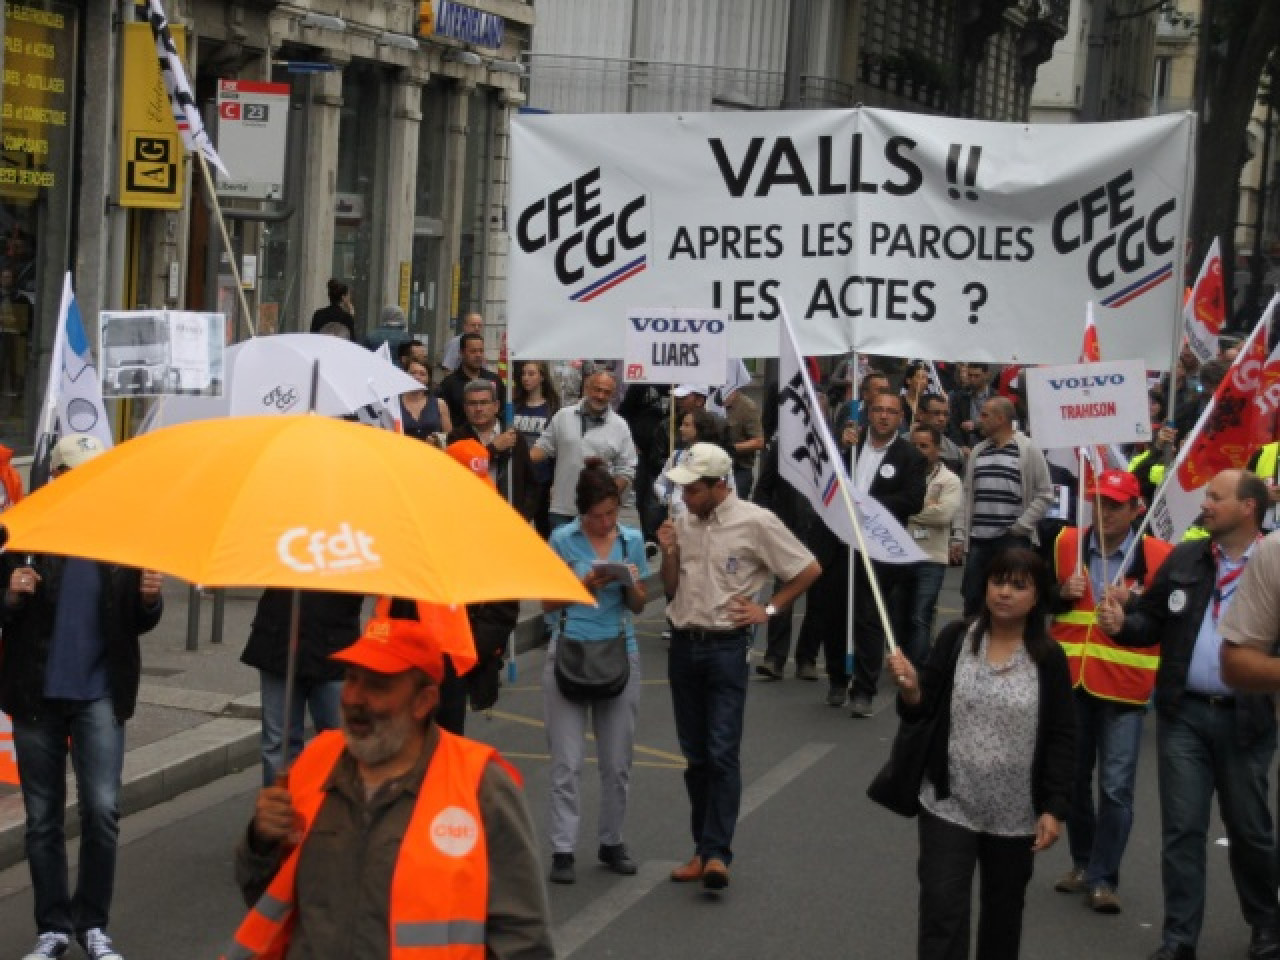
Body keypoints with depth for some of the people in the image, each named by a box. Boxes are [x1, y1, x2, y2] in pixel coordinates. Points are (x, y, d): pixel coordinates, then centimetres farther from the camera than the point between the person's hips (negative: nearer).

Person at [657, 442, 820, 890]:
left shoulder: (755, 523, -9)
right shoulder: (682, 523, 6)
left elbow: (809, 570, -1)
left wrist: (769, 610, -3)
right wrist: (669, 553, -3)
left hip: (726, 648, -6)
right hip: (683, 646, 6)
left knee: (722, 753, -11)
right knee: (695, 755, 10)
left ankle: (717, 854, -12)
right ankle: (702, 847, 17)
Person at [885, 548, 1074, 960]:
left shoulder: (1049, 657, -6)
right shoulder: (955, 638, -5)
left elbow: (1062, 738, -3)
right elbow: (922, 711, -1)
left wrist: (1055, 808, -8)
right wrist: (910, 689, -24)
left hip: (1016, 816, 1)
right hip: (949, 806, 0)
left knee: (1003, 914, 18)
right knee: (941, 913, -5)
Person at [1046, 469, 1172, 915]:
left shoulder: (1159, 556, -6)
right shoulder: (1065, 543, 4)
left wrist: (1133, 604, -18)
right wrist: (1063, 593, -8)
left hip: (1124, 684, -4)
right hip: (1069, 679, 4)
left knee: (1116, 787, -6)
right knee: (1072, 777, 15)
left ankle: (1103, 878, 4)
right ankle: (1082, 863, 32)